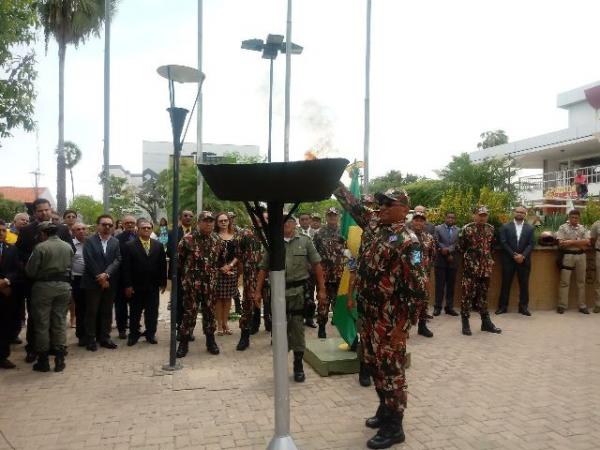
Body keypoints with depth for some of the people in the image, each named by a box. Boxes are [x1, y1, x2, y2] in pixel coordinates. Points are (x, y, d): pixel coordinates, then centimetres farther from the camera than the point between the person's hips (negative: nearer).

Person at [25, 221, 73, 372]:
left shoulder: (40, 247, -11)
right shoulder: (68, 247, 3)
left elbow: (30, 271, -8)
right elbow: (70, 267, 6)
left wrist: (41, 273, 11)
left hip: (44, 286, -4)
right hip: (64, 286, 4)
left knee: (42, 324, 7)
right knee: (60, 322, 10)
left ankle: (43, 361, 13)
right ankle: (59, 360, 12)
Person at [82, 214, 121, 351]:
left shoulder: (116, 242, 7)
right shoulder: (89, 241, -2)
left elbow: (117, 260, -2)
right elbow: (89, 261, -10)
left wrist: (106, 274, -16)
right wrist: (99, 278, -12)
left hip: (110, 283, 3)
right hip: (93, 282, -3)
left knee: (107, 312, 9)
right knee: (92, 312, 4)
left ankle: (105, 338, 18)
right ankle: (91, 339, 13)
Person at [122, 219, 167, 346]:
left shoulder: (158, 245, 6)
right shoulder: (129, 246, -3)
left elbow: (162, 265, 6)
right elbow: (126, 267, -7)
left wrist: (163, 282, 2)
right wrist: (128, 285, -11)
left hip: (153, 286, 2)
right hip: (136, 286, -2)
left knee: (152, 312, 8)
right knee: (135, 312, 9)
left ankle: (151, 334, 21)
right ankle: (134, 334, 22)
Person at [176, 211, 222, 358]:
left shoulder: (217, 240, 4)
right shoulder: (188, 239, -10)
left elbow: (220, 258, 19)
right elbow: (178, 259, -3)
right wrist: (186, 273, 5)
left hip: (210, 283, 4)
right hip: (191, 282, -3)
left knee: (210, 312, 10)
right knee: (189, 312, 1)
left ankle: (210, 341, 22)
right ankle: (184, 342, 13)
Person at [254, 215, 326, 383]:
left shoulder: (305, 241, 2)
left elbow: (316, 265, 2)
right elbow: (263, 269, 10)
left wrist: (321, 289, -2)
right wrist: (258, 291, 5)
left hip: (299, 291, -2)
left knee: (297, 329, 5)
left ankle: (298, 366, 18)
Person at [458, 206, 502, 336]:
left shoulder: (491, 229, 8)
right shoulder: (467, 229, -8)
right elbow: (461, 246, -3)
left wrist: (490, 259, 15)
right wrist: (468, 257, 5)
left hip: (486, 268, 5)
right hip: (470, 267, -5)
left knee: (483, 295, 13)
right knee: (468, 294, -3)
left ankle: (486, 322, 21)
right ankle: (465, 324, 4)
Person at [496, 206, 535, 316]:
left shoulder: (530, 228, 8)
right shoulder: (505, 227, 3)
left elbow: (531, 244, 0)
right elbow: (503, 243, -4)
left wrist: (523, 256, -14)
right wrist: (514, 255, -13)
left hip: (524, 260, 1)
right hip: (508, 260, -1)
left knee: (524, 284, 4)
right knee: (506, 283, 3)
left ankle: (523, 306, 13)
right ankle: (503, 306, 9)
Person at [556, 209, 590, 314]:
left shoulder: (583, 228, 8)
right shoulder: (562, 228, -3)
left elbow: (587, 242, -6)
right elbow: (561, 244, -13)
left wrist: (571, 242, -15)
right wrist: (580, 244, -13)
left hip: (581, 256, 4)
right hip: (567, 256, -4)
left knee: (581, 281, 9)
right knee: (564, 282, 0)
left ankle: (582, 306, 17)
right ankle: (562, 305, 5)